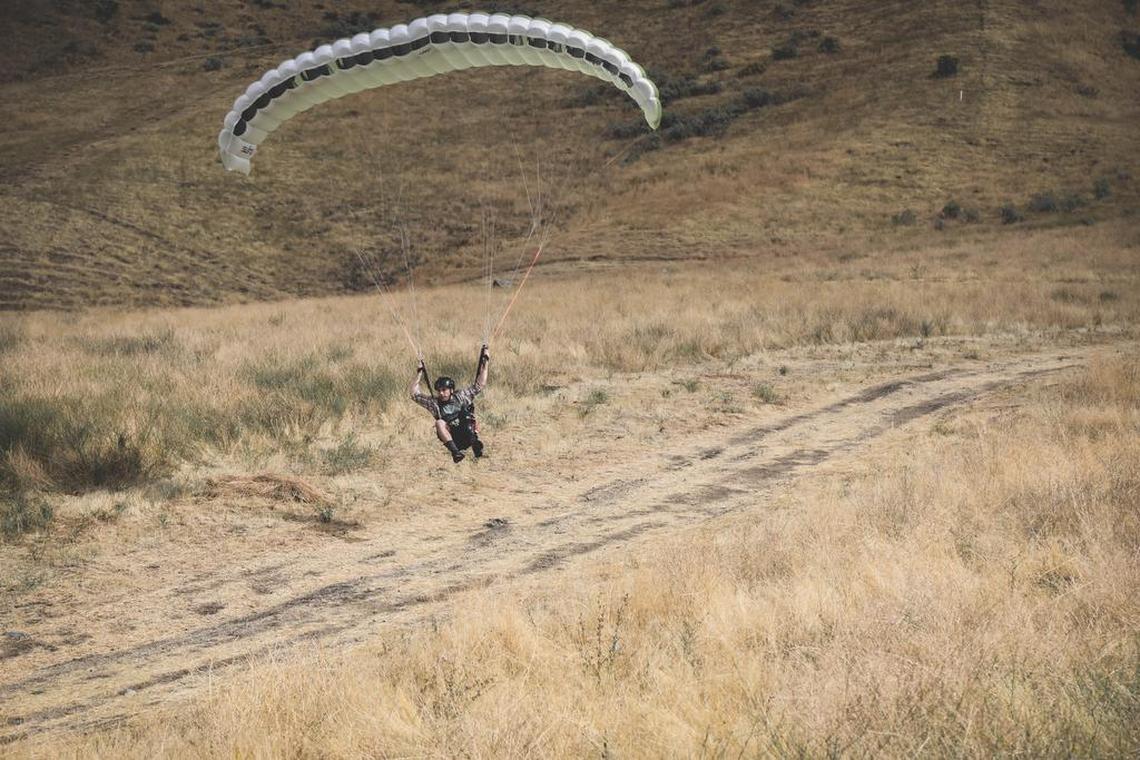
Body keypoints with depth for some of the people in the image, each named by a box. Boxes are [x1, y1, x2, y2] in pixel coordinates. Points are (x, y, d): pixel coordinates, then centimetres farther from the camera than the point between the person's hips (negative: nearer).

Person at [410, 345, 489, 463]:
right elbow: (414, 393, 11)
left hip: (466, 438, 1)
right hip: (450, 439, -1)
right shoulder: (434, 403, 13)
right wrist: (419, 374, 9)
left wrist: (485, 363, 13)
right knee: (440, 423, -28)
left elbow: (480, 384, 17)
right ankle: (455, 451, -44)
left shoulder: (461, 396, 13)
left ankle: (475, 444, -45)